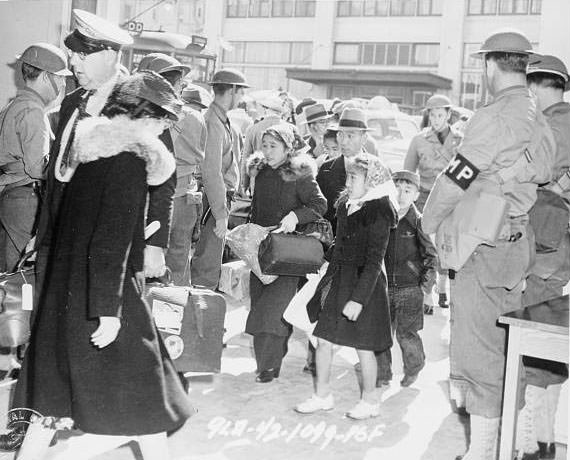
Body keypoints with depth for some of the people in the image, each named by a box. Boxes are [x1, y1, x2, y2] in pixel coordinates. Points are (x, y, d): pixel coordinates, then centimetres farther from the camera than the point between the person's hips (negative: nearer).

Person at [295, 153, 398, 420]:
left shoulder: (378, 213, -16)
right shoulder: (346, 206, 9)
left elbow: (374, 261, -19)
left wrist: (358, 298, -22)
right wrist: (328, 280, 18)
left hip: (364, 284, -8)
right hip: (339, 280, 8)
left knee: (362, 345, 4)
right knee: (323, 339, 8)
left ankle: (369, 400, 22)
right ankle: (323, 395, 22)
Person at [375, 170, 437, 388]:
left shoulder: (418, 222, -5)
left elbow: (431, 256, 0)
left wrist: (425, 284, -6)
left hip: (410, 288, -3)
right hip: (383, 286, 3)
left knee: (406, 334, -3)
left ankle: (413, 367, 25)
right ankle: (382, 374, 20)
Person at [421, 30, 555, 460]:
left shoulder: (493, 117, -16)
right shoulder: (541, 121, 9)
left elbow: (454, 181, -14)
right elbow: (543, 178, 12)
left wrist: (429, 226, 1)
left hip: (483, 245, -8)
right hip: (519, 242, 8)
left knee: (478, 346, -1)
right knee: (504, 344, 19)